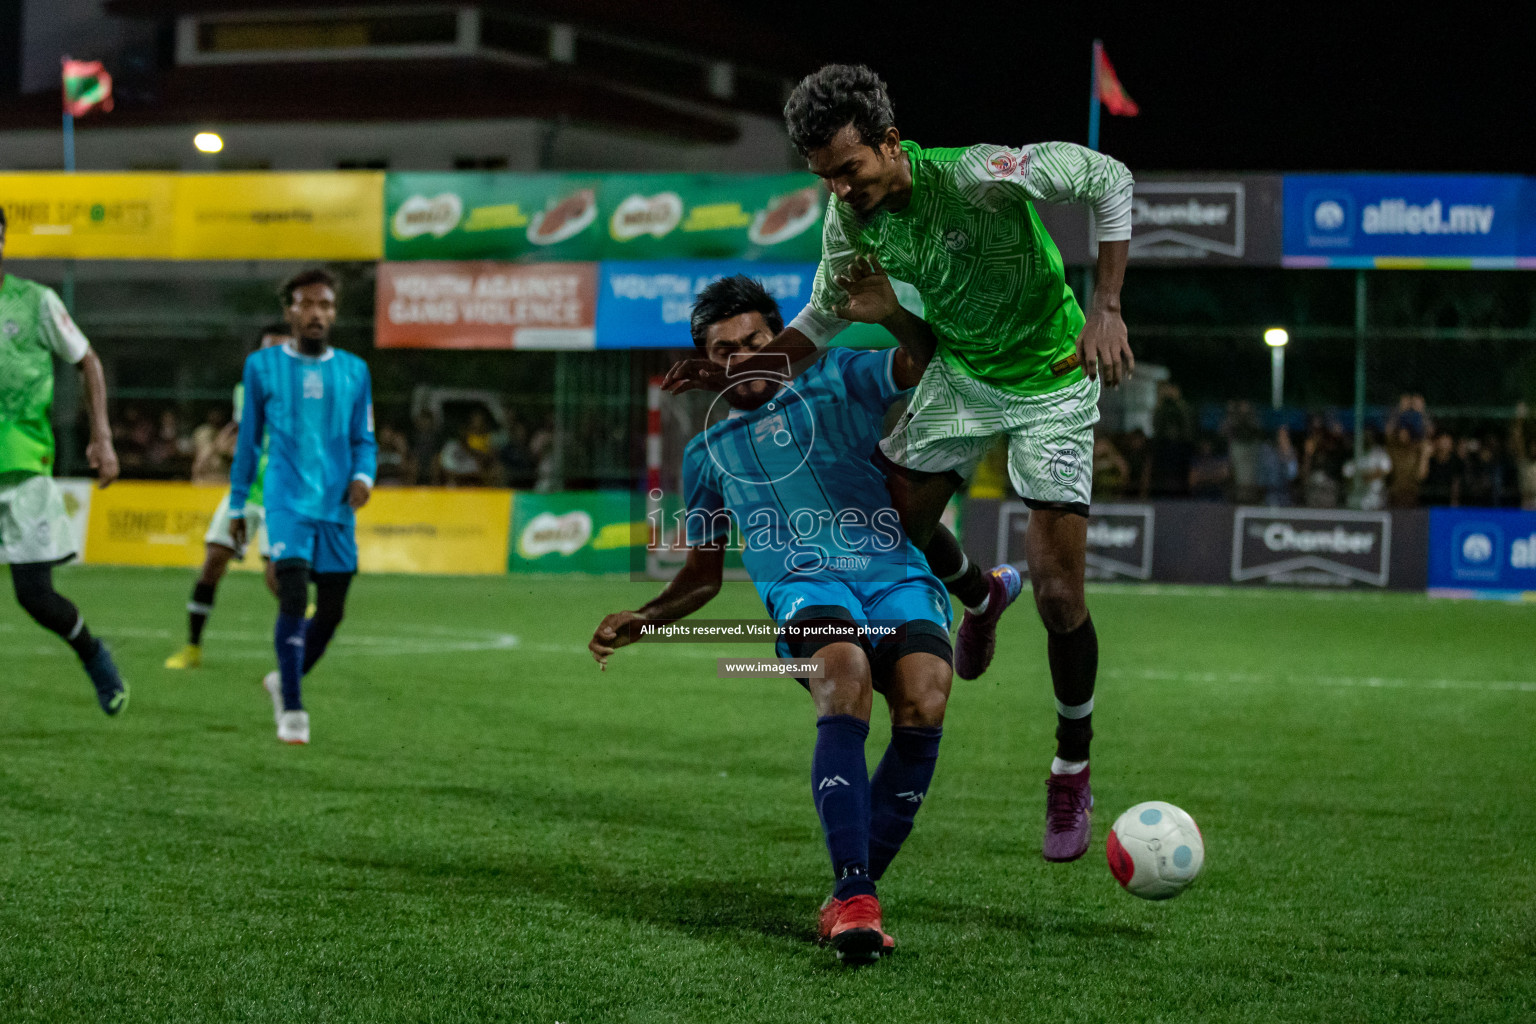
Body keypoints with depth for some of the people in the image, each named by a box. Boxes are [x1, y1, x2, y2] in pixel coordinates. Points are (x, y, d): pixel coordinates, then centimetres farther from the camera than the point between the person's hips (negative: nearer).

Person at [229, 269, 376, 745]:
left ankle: (285, 680, 33)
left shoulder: (354, 371, 9)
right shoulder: (262, 366, 4)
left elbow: (363, 440, 14)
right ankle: (292, 711, -9)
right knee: (294, 599, -17)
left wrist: (363, 475, -8)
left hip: (337, 506, 3)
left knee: (331, 611, 7)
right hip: (287, 502, -3)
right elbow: (248, 439, 11)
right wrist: (237, 505, 12)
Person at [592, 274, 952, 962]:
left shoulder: (835, 379, 17)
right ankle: (854, 896, -40)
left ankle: (849, 896, -16)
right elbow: (703, 575, 32)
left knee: (924, 704, -29)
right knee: (846, 680, -35)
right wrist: (644, 620, 14)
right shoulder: (707, 454, 25)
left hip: (896, 576, 0)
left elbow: (918, 362, 0)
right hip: (806, 587, 0)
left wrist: (891, 314, -20)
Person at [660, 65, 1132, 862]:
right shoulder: (849, 221, -14)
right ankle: (979, 595, 40)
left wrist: (1105, 308, -26)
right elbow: (822, 324, 3)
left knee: (1057, 594, -9)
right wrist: (734, 370, -12)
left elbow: (1111, 179, -20)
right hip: (959, 373, 5)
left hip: (1050, 383, -5)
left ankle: (1072, 772, 12)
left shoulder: (977, 175, -32)